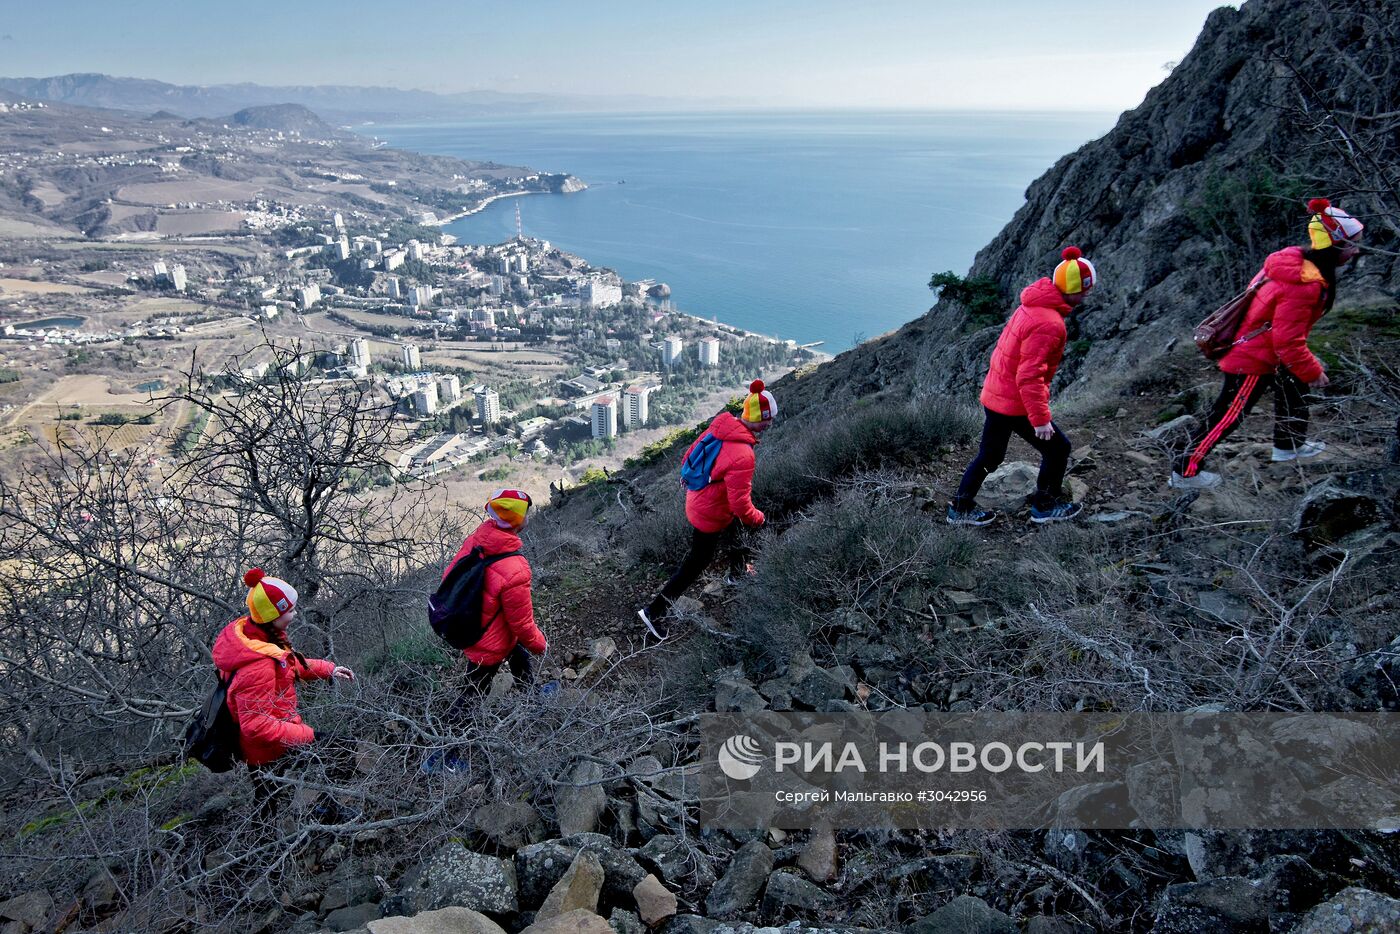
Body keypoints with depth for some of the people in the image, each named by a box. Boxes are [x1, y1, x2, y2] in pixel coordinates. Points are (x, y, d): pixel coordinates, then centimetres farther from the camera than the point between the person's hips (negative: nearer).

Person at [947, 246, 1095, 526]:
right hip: (1015, 404, -9)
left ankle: (961, 509, 27)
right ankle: (1046, 506, 24)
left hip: (995, 395, 9)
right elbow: (1029, 376, -27)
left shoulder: (1033, 305, 5)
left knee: (989, 456, 20)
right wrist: (1040, 418, -22)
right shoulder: (1048, 324, -24)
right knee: (1057, 448, 10)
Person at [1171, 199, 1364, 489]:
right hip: (1253, 361, -10)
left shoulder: (1296, 260, -2)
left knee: (1293, 384, 27)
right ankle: (1185, 472, 8)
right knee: (1228, 416, -1)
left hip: (1249, 347, 10)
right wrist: (1312, 371, -12)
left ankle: (1288, 446, 46)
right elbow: (1288, 342, -27)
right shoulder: (1303, 286, -30)